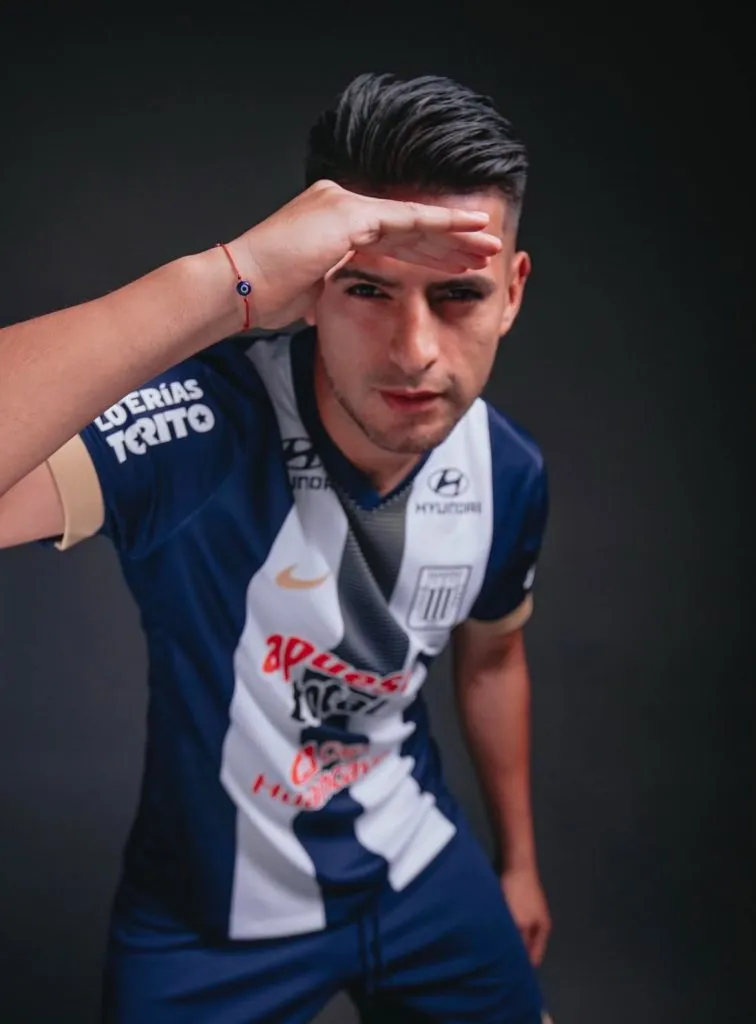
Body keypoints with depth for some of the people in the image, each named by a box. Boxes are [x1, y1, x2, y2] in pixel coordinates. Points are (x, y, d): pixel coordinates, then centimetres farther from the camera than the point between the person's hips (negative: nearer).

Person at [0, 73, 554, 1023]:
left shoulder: (508, 473, -12)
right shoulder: (204, 421, -31)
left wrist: (519, 859, 18)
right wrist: (223, 282, -54)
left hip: (421, 871, 4)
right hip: (212, 919, -4)